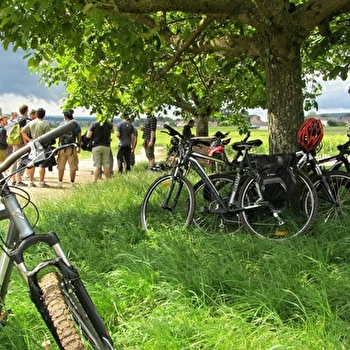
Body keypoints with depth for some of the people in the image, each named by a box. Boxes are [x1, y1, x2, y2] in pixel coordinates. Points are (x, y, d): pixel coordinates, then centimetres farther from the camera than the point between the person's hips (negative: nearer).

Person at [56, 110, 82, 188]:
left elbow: (59, 137, -3)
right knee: (73, 167, 5)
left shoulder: (62, 125, 0)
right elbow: (79, 138, 9)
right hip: (72, 148, 1)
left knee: (61, 166, 9)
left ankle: (60, 183, 11)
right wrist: (79, 147, 21)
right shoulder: (77, 125, 5)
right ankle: (72, 184, 4)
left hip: (63, 147, 0)